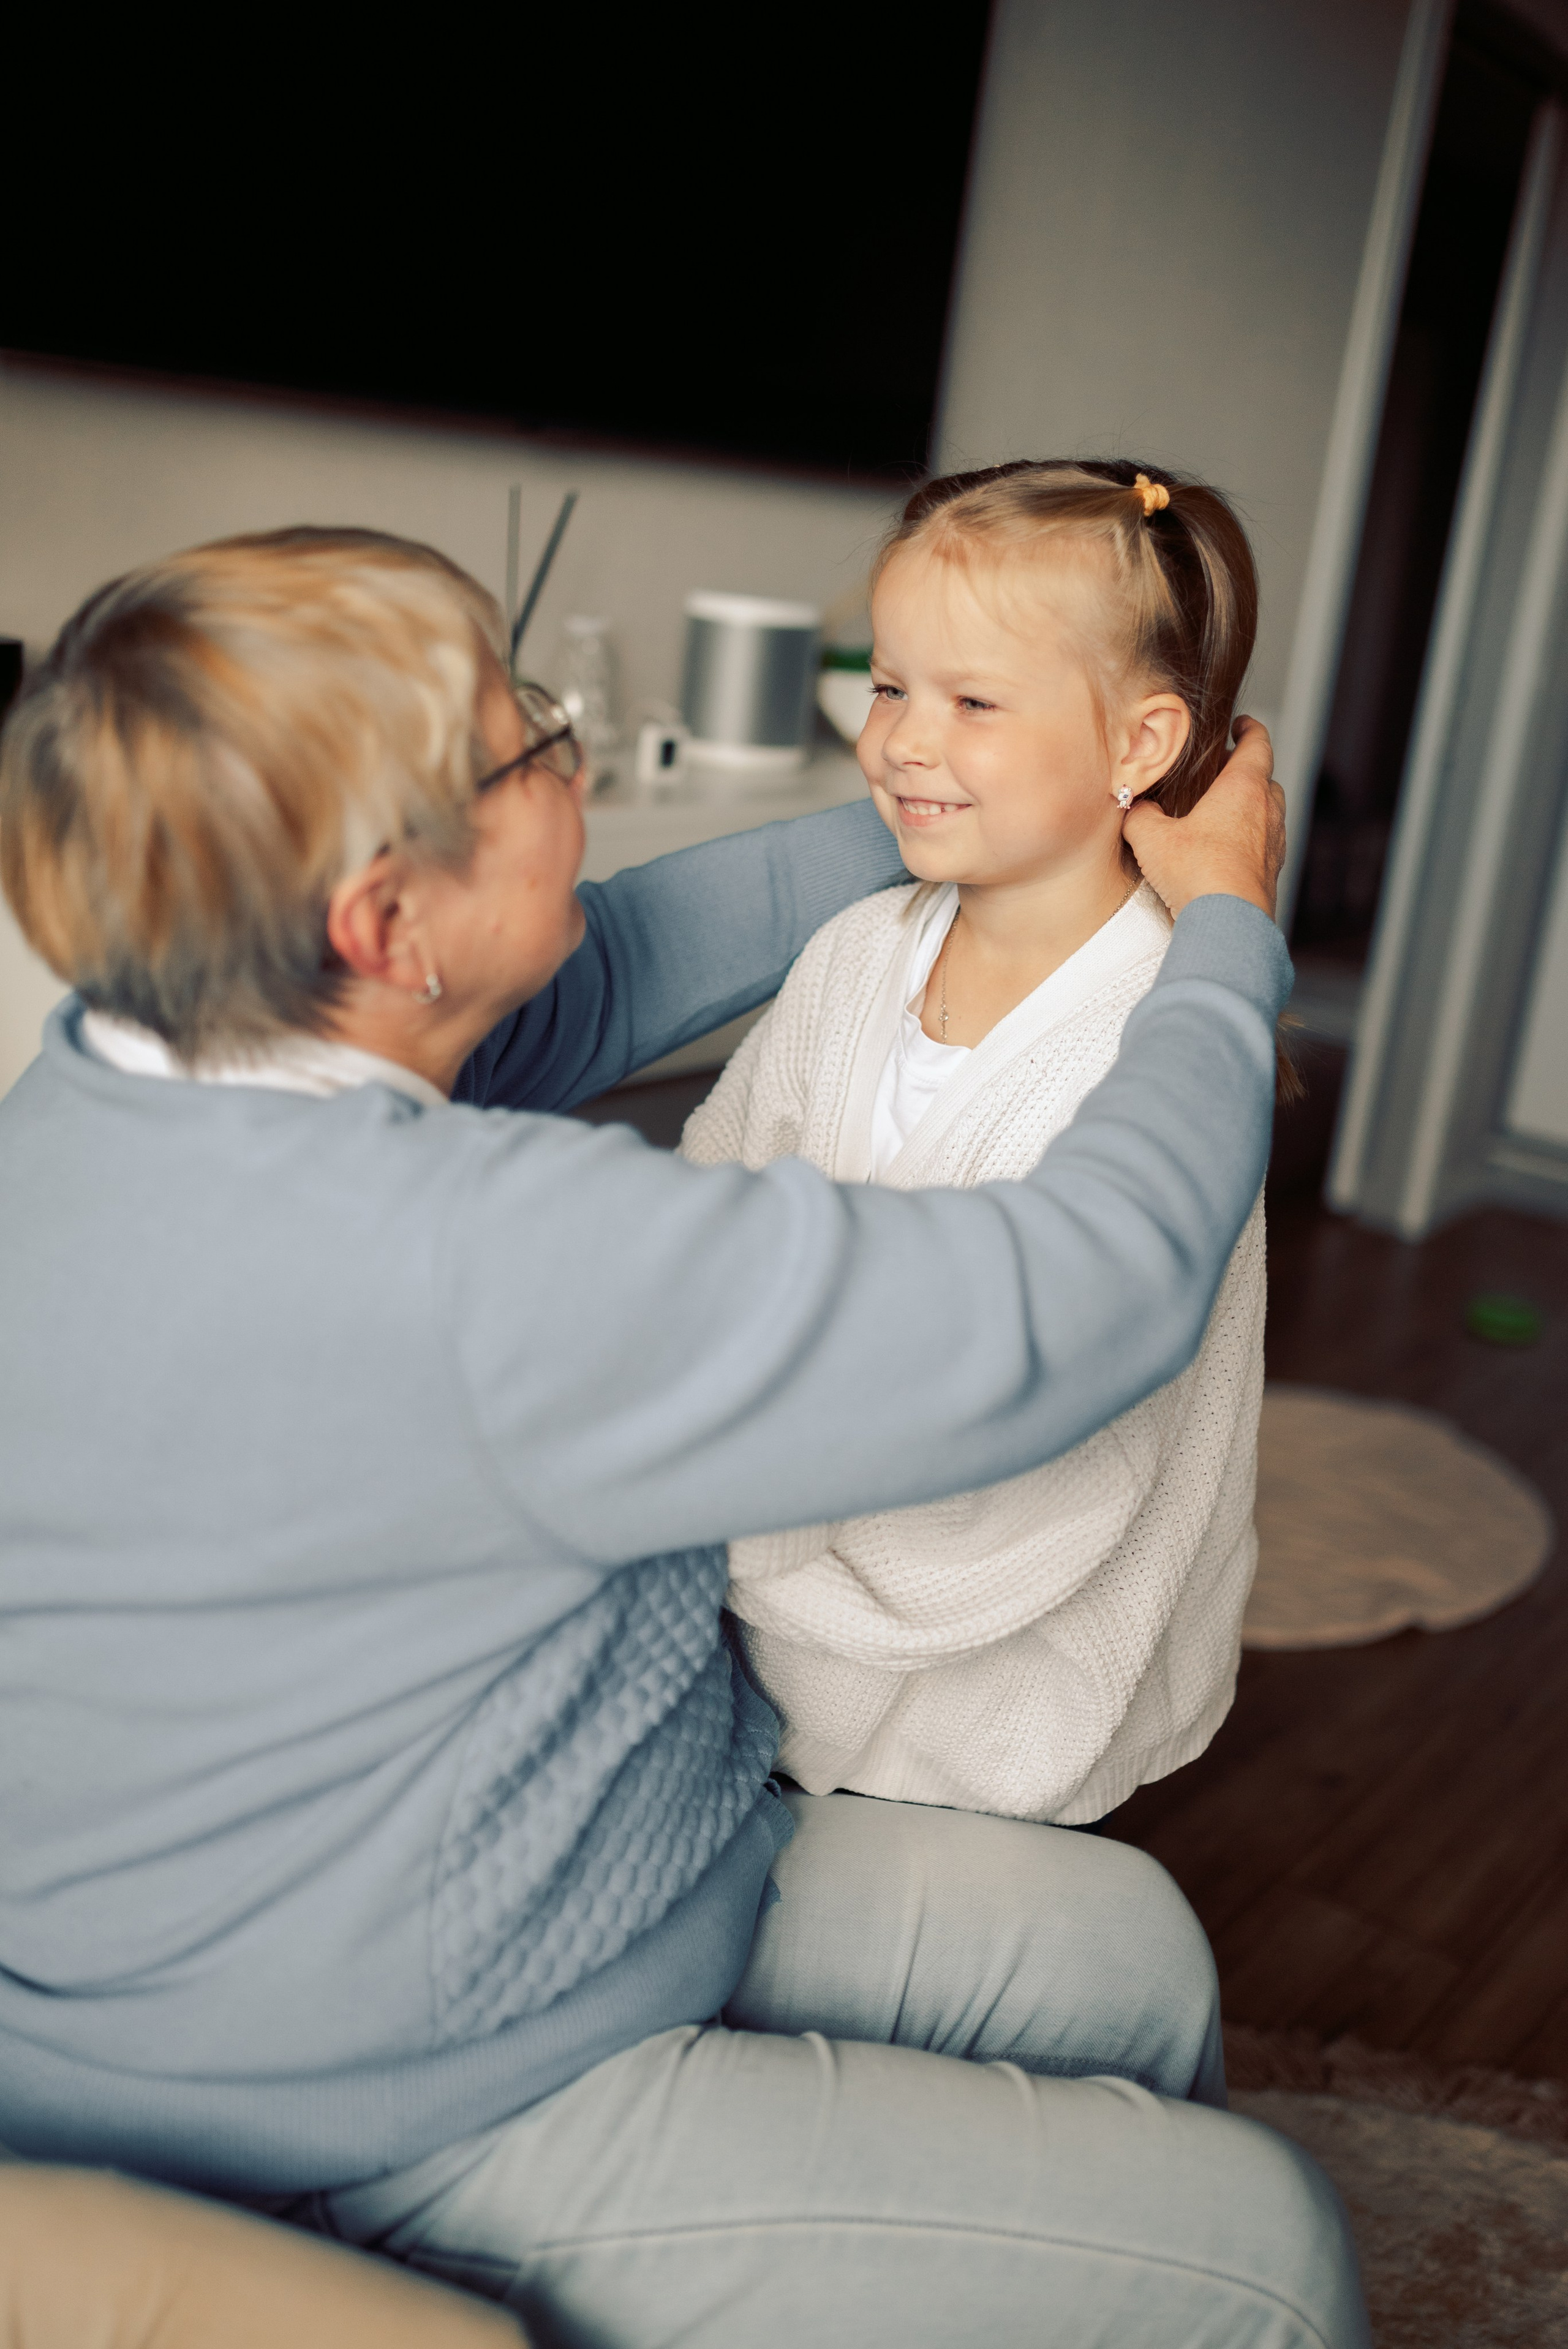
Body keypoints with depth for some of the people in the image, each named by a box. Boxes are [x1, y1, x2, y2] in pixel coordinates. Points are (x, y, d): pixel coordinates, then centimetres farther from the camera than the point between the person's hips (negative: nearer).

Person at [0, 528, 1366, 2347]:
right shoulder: (475, 1260, -34)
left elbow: (590, 983, 10)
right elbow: (1086, 1289, -27)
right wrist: (1225, 928, -10)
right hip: (392, 2153, -9)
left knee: (1126, 1941, 14)